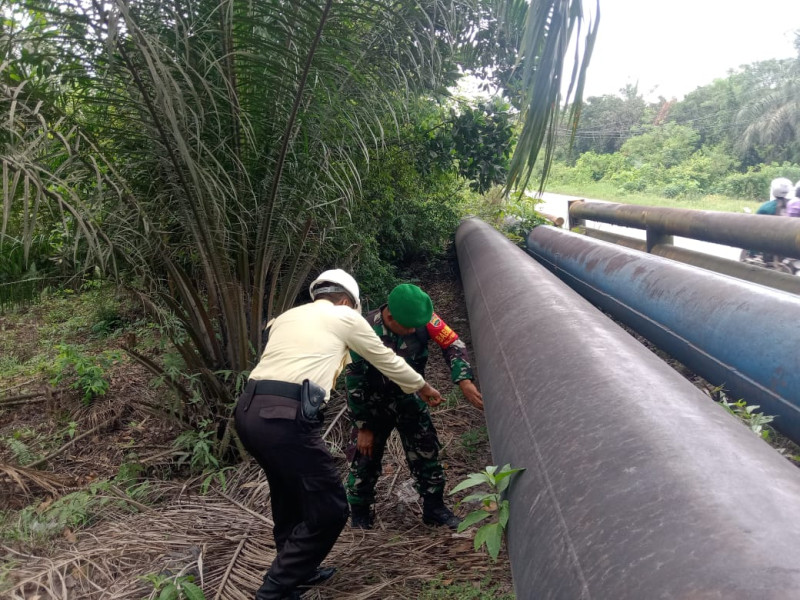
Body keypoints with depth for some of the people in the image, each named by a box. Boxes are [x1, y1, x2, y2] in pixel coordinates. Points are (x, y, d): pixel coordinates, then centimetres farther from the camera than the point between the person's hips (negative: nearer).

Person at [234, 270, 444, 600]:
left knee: (291, 494, 27)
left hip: (248, 410, 8)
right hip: (284, 416, -8)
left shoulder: (287, 317, 26)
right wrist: (422, 387, 37)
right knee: (328, 510, 6)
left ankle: (296, 570, 43)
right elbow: (386, 360, 21)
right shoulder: (345, 317, 10)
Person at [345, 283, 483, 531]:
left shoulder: (422, 318, -25)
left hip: (408, 398, 3)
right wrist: (364, 427, -12)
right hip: (373, 403, -2)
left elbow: (452, 344, -15)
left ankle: (434, 508, 22)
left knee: (426, 452, 4)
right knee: (365, 456, 2)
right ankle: (359, 515, 21)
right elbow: (354, 383, -20)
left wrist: (464, 381, -31)